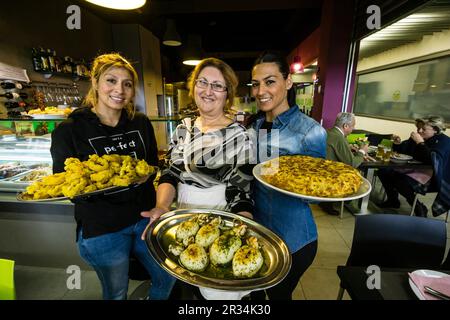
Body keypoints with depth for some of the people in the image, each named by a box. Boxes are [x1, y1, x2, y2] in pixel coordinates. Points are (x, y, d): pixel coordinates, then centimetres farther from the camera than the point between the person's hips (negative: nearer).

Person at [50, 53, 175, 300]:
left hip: (144, 217, 4)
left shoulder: (141, 123, 0)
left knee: (168, 278, 20)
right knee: (117, 293, 20)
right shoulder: (68, 131, -10)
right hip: (101, 231, -3)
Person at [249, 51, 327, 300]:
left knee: (279, 293, 22)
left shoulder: (311, 131, -19)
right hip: (255, 228, 5)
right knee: (253, 291, 27)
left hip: (291, 239, -5)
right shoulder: (253, 126, -1)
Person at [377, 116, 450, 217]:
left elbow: (432, 160, -28)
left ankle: (419, 209, -7)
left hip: (430, 176, -7)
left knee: (400, 181, -32)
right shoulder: (416, 138, 6)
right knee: (383, 171, -7)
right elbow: (401, 151, 18)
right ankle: (393, 200, 10)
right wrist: (398, 143, -5)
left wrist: (420, 142, -27)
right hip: (414, 169, 7)